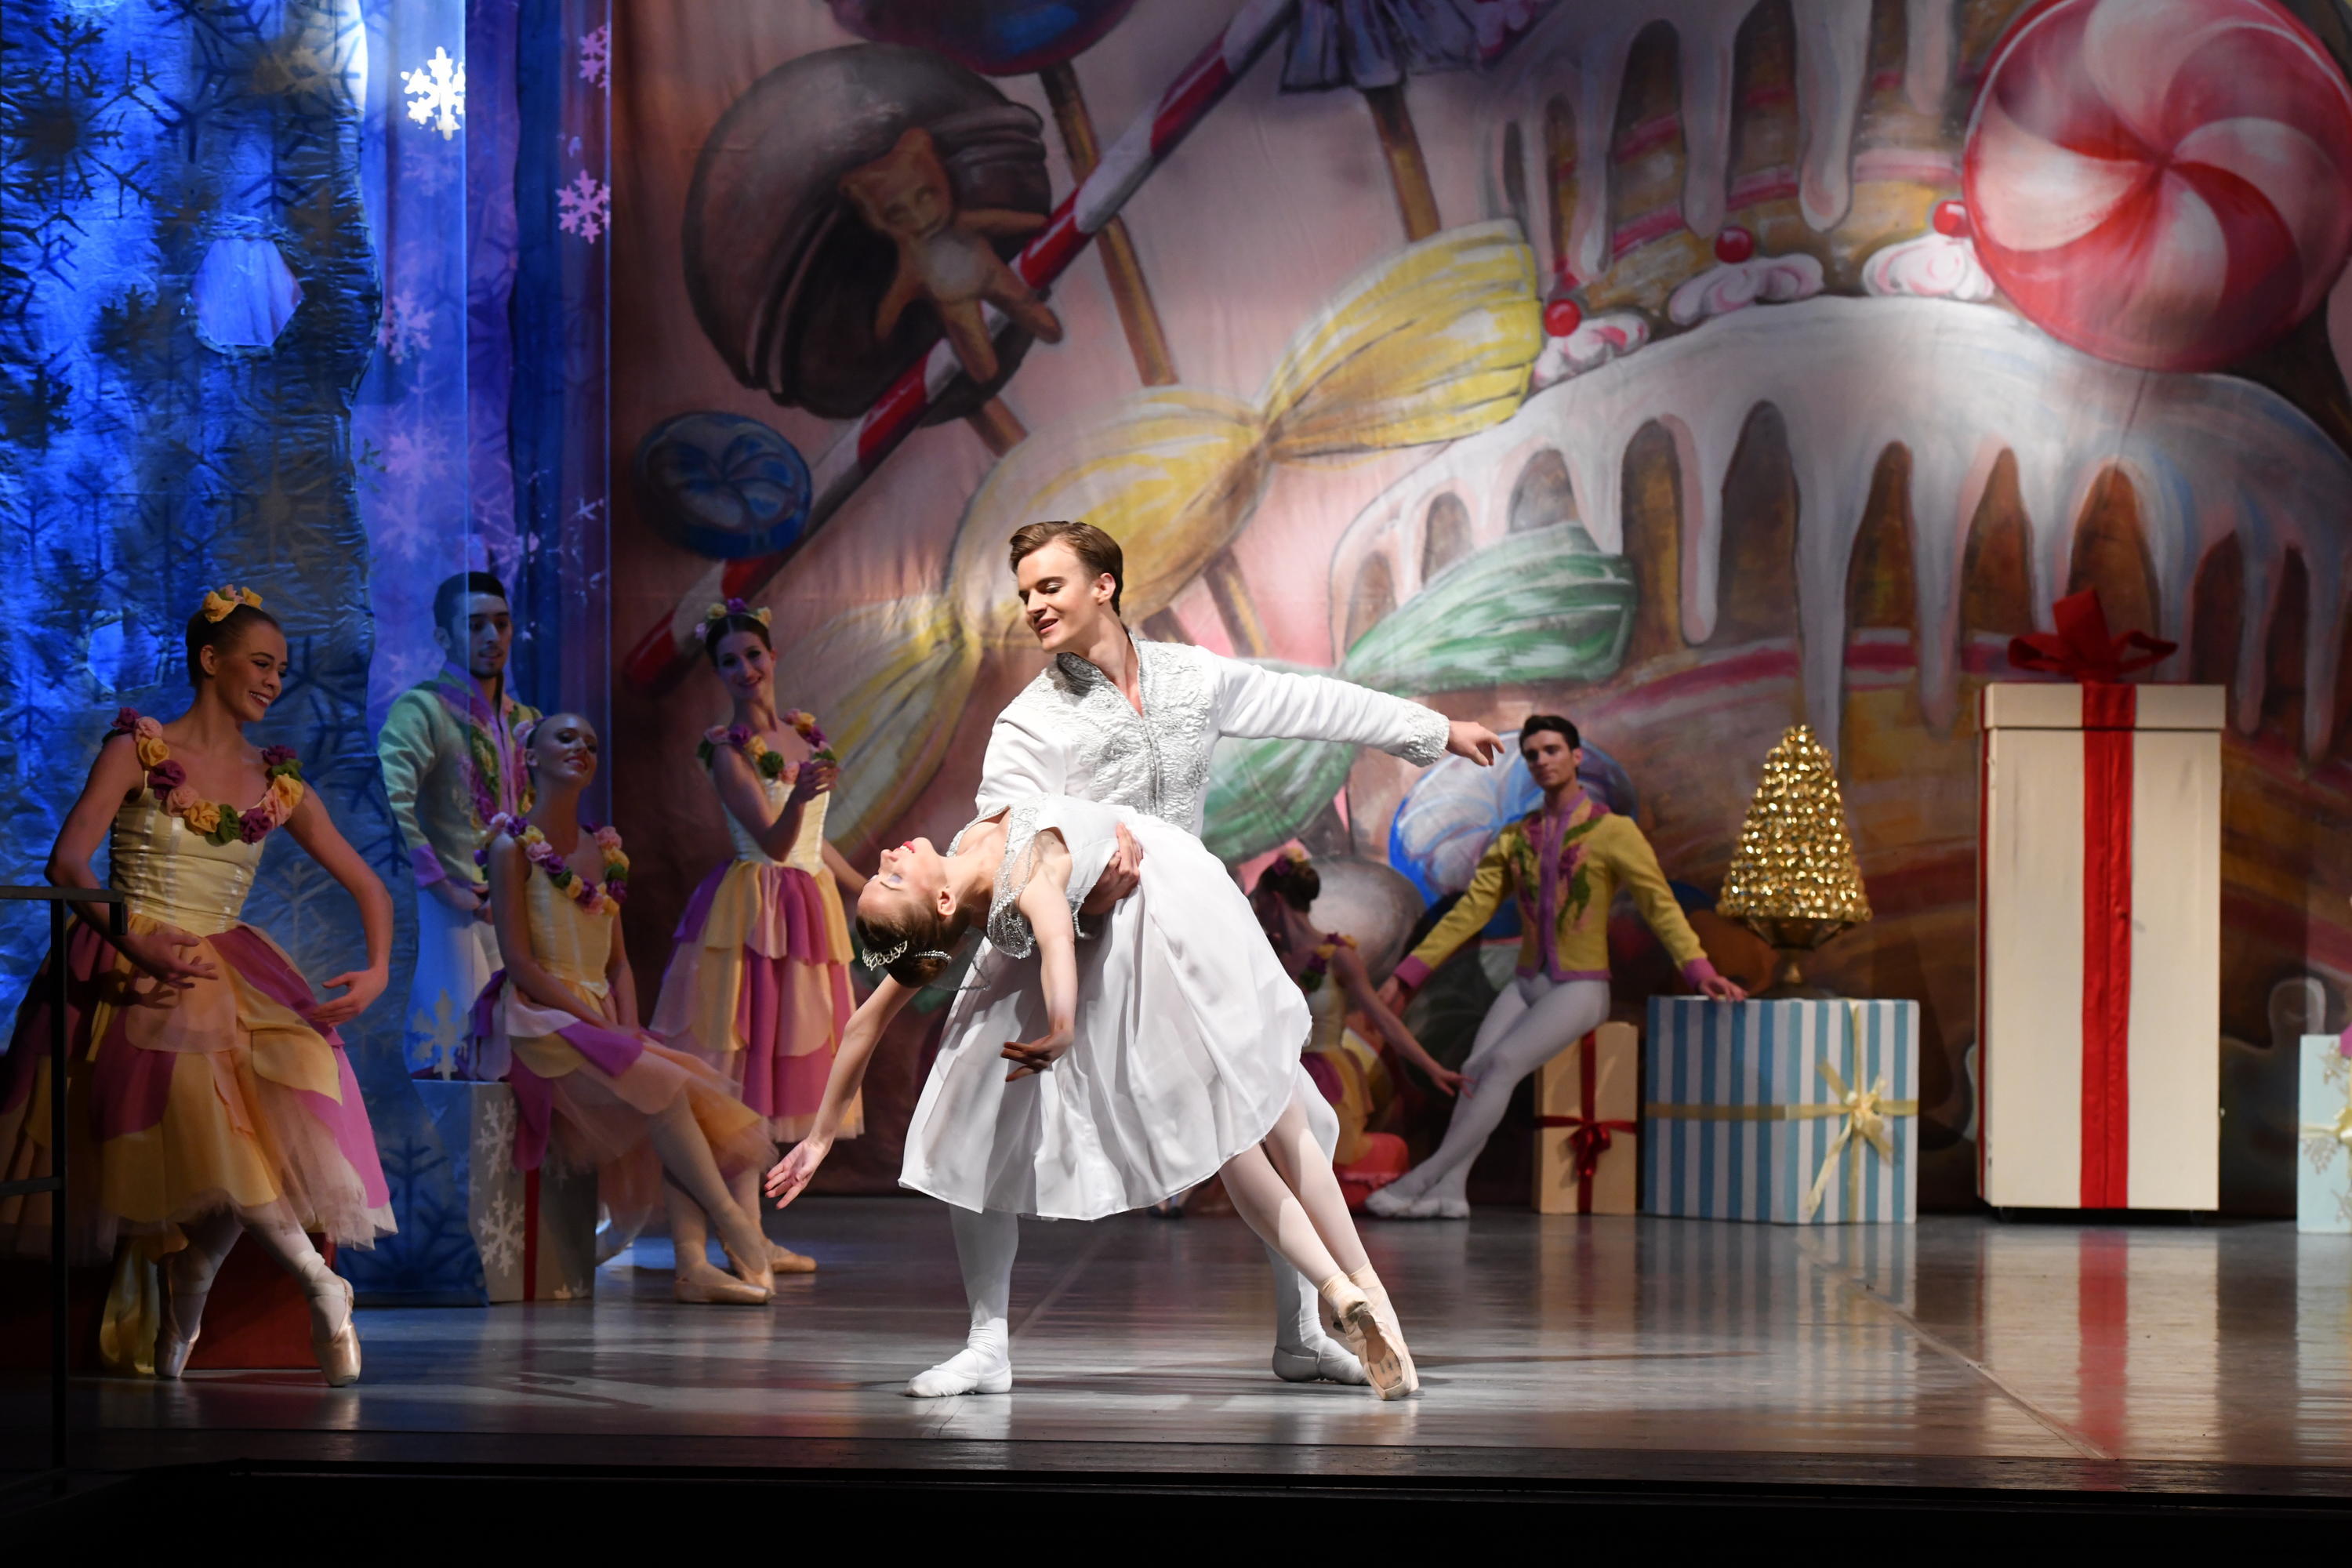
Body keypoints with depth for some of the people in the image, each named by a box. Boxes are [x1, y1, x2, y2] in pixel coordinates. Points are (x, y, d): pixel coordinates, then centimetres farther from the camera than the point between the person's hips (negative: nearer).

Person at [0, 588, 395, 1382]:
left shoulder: (278, 784, 12)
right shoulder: (139, 749, 0)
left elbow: (368, 886, 12)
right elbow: (67, 862, -13)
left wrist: (378, 971, -8)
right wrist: (137, 939, -29)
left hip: (228, 975, 4)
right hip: (127, 978, -4)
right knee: (198, 1106, -29)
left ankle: (180, 1317, -5)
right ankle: (320, 1283, -14)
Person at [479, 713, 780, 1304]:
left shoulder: (603, 851, 17)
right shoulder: (515, 845, -2)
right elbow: (518, 960, -11)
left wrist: (631, 1027, -3)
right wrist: (595, 1019, -17)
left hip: (601, 1018, 7)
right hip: (541, 1021, -7)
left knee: (692, 1098, -18)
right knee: (660, 1085, -28)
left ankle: (693, 1262, -29)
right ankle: (732, 1222, -21)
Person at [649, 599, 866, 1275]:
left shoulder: (804, 731, 11)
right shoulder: (729, 749, -10)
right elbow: (774, 841, -19)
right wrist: (799, 794, -38)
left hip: (810, 907, 7)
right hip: (756, 909, -7)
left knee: (786, 1063, 6)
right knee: (745, 1067, -9)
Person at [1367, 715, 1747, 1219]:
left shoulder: (1613, 831, -2)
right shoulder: (1515, 838, 13)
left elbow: (1660, 904, -10)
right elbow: (1470, 911, 11)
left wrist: (1698, 968, -26)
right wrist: (1408, 974, 5)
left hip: (1580, 991, -6)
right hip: (1526, 986, 6)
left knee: (1503, 1063, -27)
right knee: (1474, 1069, -20)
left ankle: (1423, 1178, -30)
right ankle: (1450, 1192, -29)